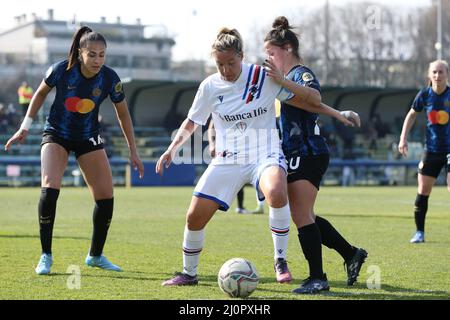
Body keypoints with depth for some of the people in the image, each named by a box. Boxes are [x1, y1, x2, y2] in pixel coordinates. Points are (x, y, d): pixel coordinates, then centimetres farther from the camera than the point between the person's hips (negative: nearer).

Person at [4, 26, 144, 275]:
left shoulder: (109, 78, -18)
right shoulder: (62, 70, -22)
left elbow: (123, 114, -2)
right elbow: (41, 93, -1)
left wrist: (133, 151, 0)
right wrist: (25, 127, -3)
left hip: (88, 138, 2)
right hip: (57, 134, -2)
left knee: (106, 196, -4)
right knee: (50, 188, -23)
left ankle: (96, 255, 18)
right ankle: (46, 256, -11)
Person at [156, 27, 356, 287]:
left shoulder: (264, 77, -8)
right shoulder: (210, 86, -1)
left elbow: (314, 99, -7)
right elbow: (191, 123, 14)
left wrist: (282, 81, -20)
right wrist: (173, 149, -2)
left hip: (265, 155, -3)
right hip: (227, 159, 3)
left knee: (276, 192, -37)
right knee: (195, 217, -6)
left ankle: (281, 261, -19)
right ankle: (189, 274, 20)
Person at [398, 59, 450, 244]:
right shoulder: (425, 95, -3)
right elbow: (412, 114, 13)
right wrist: (403, 138, 7)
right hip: (431, 150, 3)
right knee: (423, 191, 3)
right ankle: (419, 232, 15)